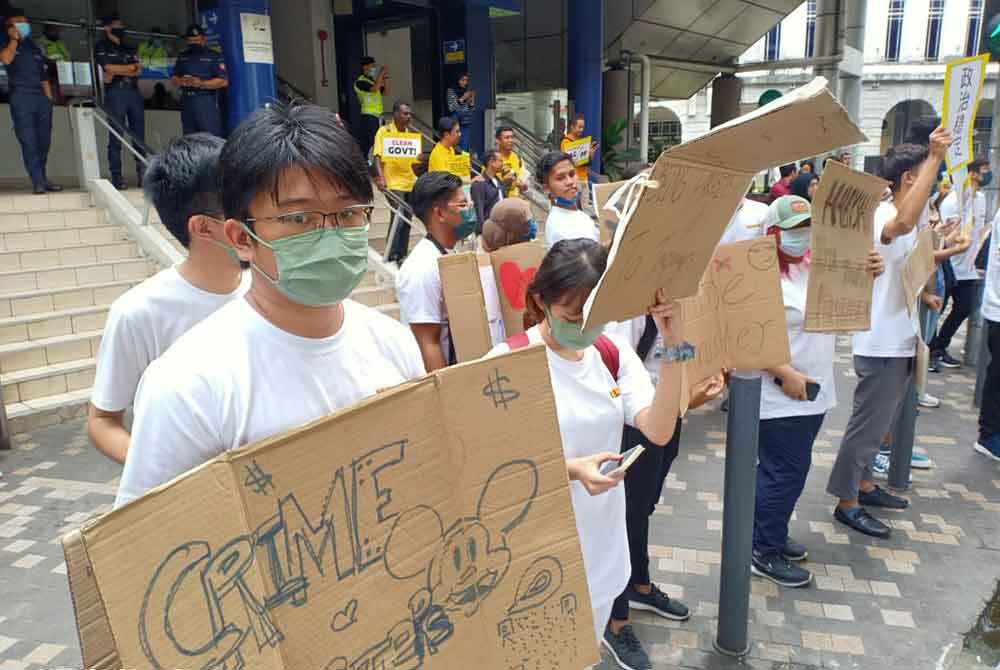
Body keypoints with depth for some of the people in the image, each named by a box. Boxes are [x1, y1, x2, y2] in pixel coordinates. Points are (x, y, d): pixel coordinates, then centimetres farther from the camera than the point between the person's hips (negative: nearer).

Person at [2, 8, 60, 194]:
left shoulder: (34, 48, 23)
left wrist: (49, 98, 12)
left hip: (41, 97, 5)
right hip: (21, 97, -5)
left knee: (44, 142, 3)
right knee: (29, 141, -10)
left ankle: (42, 179, 11)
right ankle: (38, 182, -15)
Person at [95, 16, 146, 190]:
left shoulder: (129, 49, 22)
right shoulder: (101, 47, 9)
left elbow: (139, 71, 8)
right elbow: (109, 68, -6)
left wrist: (117, 72, -5)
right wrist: (130, 67, 4)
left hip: (134, 92, 5)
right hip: (115, 93, -5)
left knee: (139, 135, 0)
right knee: (116, 136, -8)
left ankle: (143, 174, 2)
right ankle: (116, 177, -9)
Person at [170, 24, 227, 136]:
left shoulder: (214, 56, 3)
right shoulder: (182, 56, 20)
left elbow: (224, 81, -7)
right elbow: (173, 78, 17)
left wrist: (202, 84, -19)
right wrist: (180, 82, -7)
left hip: (206, 101, -5)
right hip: (187, 101, 5)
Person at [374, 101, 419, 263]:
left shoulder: (408, 133, 13)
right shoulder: (384, 131, -5)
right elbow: (377, 156, -13)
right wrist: (380, 177, -24)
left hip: (409, 182, 7)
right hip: (393, 183, -6)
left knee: (407, 220, 8)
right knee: (397, 219, -13)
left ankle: (402, 254, 16)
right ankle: (392, 256, -4)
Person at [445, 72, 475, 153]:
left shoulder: (469, 92, 10)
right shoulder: (451, 91, -1)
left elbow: (472, 110, 10)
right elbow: (451, 108, -9)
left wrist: (472, 100, -6)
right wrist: (462, 99, -14)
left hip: (467, 124, 4)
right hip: (456, 124, -4)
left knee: (465, 148, 1)